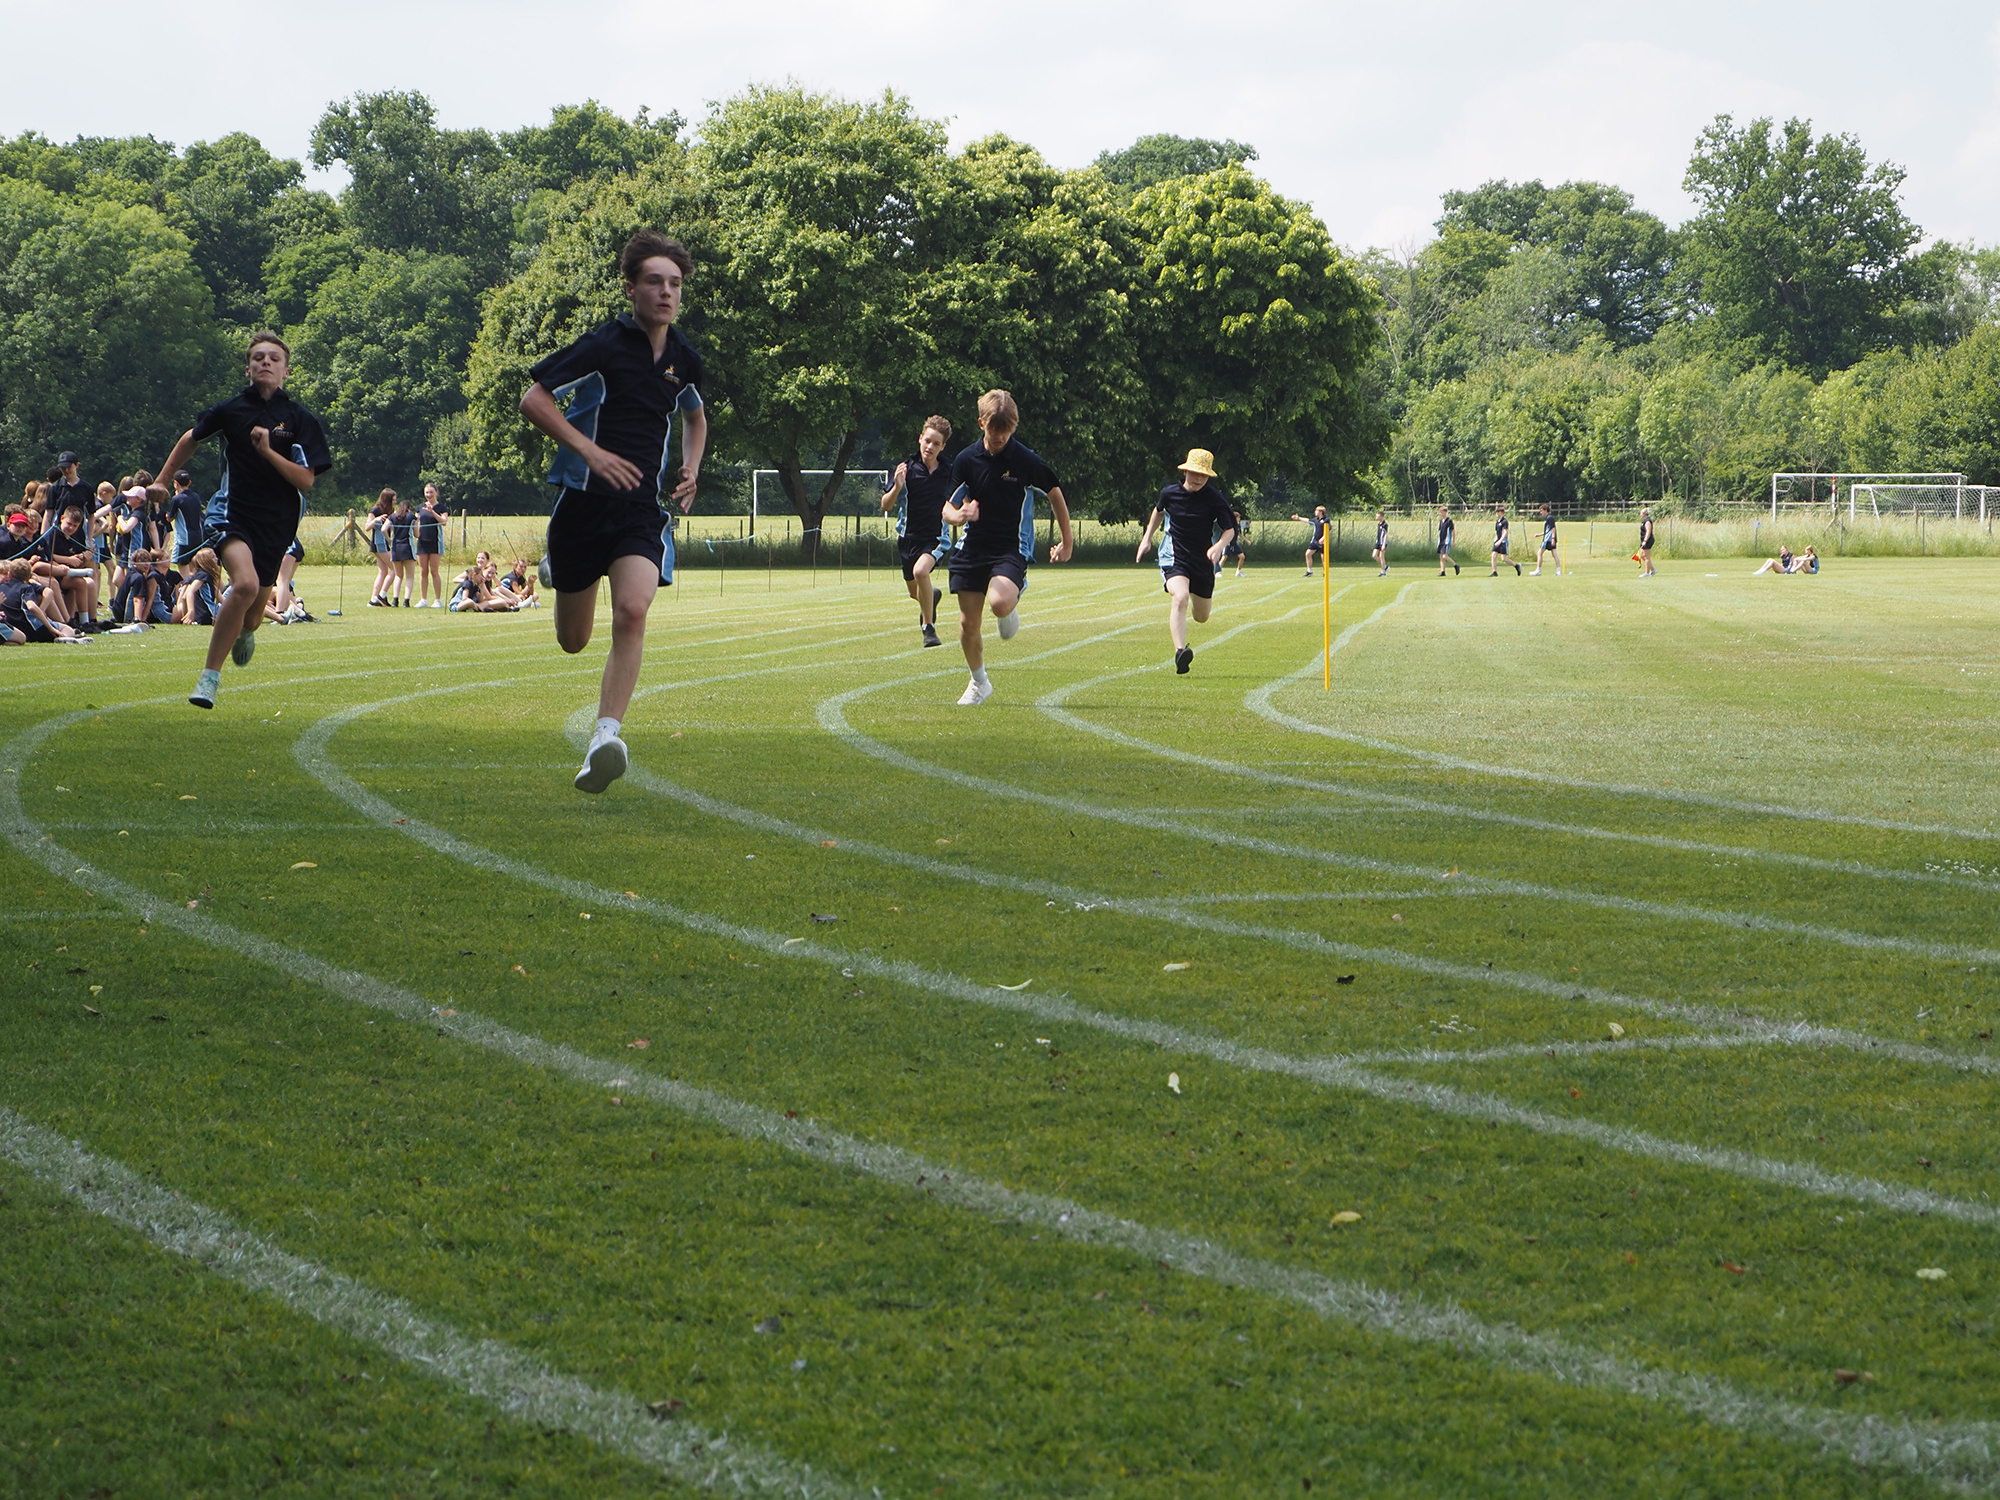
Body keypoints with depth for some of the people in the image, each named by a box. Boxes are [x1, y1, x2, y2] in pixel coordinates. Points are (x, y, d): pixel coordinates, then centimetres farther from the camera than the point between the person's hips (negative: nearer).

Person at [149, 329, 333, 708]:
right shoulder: (230, 409, 1)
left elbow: (306, 480, -8)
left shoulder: (301, 420, -3)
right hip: (231, 510, -2)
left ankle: (244, 633, 53)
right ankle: (210, 675, -20)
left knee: (252, 614, 10)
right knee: (245, 584, -30)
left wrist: (268, 451, -20)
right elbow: (190, 439, 21)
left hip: (276, 522, 2)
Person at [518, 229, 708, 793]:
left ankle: (605, 738, -28)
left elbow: (695, 415, 30)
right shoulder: (604, 344, -10)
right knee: (573, 640, 11)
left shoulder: (683, 358, 8)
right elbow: (533, 399, -10)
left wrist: (691, 469, 13)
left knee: (632, 612, -25)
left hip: (644, 507, 2)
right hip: (583, 500, -2)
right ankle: (555, 571, 48)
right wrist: (589, 450, -20)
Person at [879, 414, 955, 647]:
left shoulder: (949, 473, -5)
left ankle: (928, 627, -16)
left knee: (920, 571, -32)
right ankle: (933, 596, 56)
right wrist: (897, 487, -29)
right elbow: (886, 505, -12)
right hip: (908, 537, 2)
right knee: (916, 593, 17)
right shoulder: (907, 468, -9)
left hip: (936, 537, -2)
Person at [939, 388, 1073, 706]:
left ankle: (1011, 607, 8)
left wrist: (1066, 543, 14)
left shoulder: (1027, 460, -8)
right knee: (968, 624, 2)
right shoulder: (966, 459, -1)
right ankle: (979, 682, 27)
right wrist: (959, 515, -21)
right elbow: (948, 508, 4)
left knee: (999, 602, -31)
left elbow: (1055, 495, 7)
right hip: (972, 547, 3)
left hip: (1011, 549, -3)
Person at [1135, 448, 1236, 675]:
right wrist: (1147, 538, 22)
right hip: (1174, 559, -1)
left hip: (1203, 561, 1)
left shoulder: (1215, 498, -9)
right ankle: (1180, 652, -42)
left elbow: (1229, 529, -5)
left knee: (1201, 617, 14)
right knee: (1180, 598, -31)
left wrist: (1219, 546, -26)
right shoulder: (1170, 493, -3)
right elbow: (1158, 511, 20)